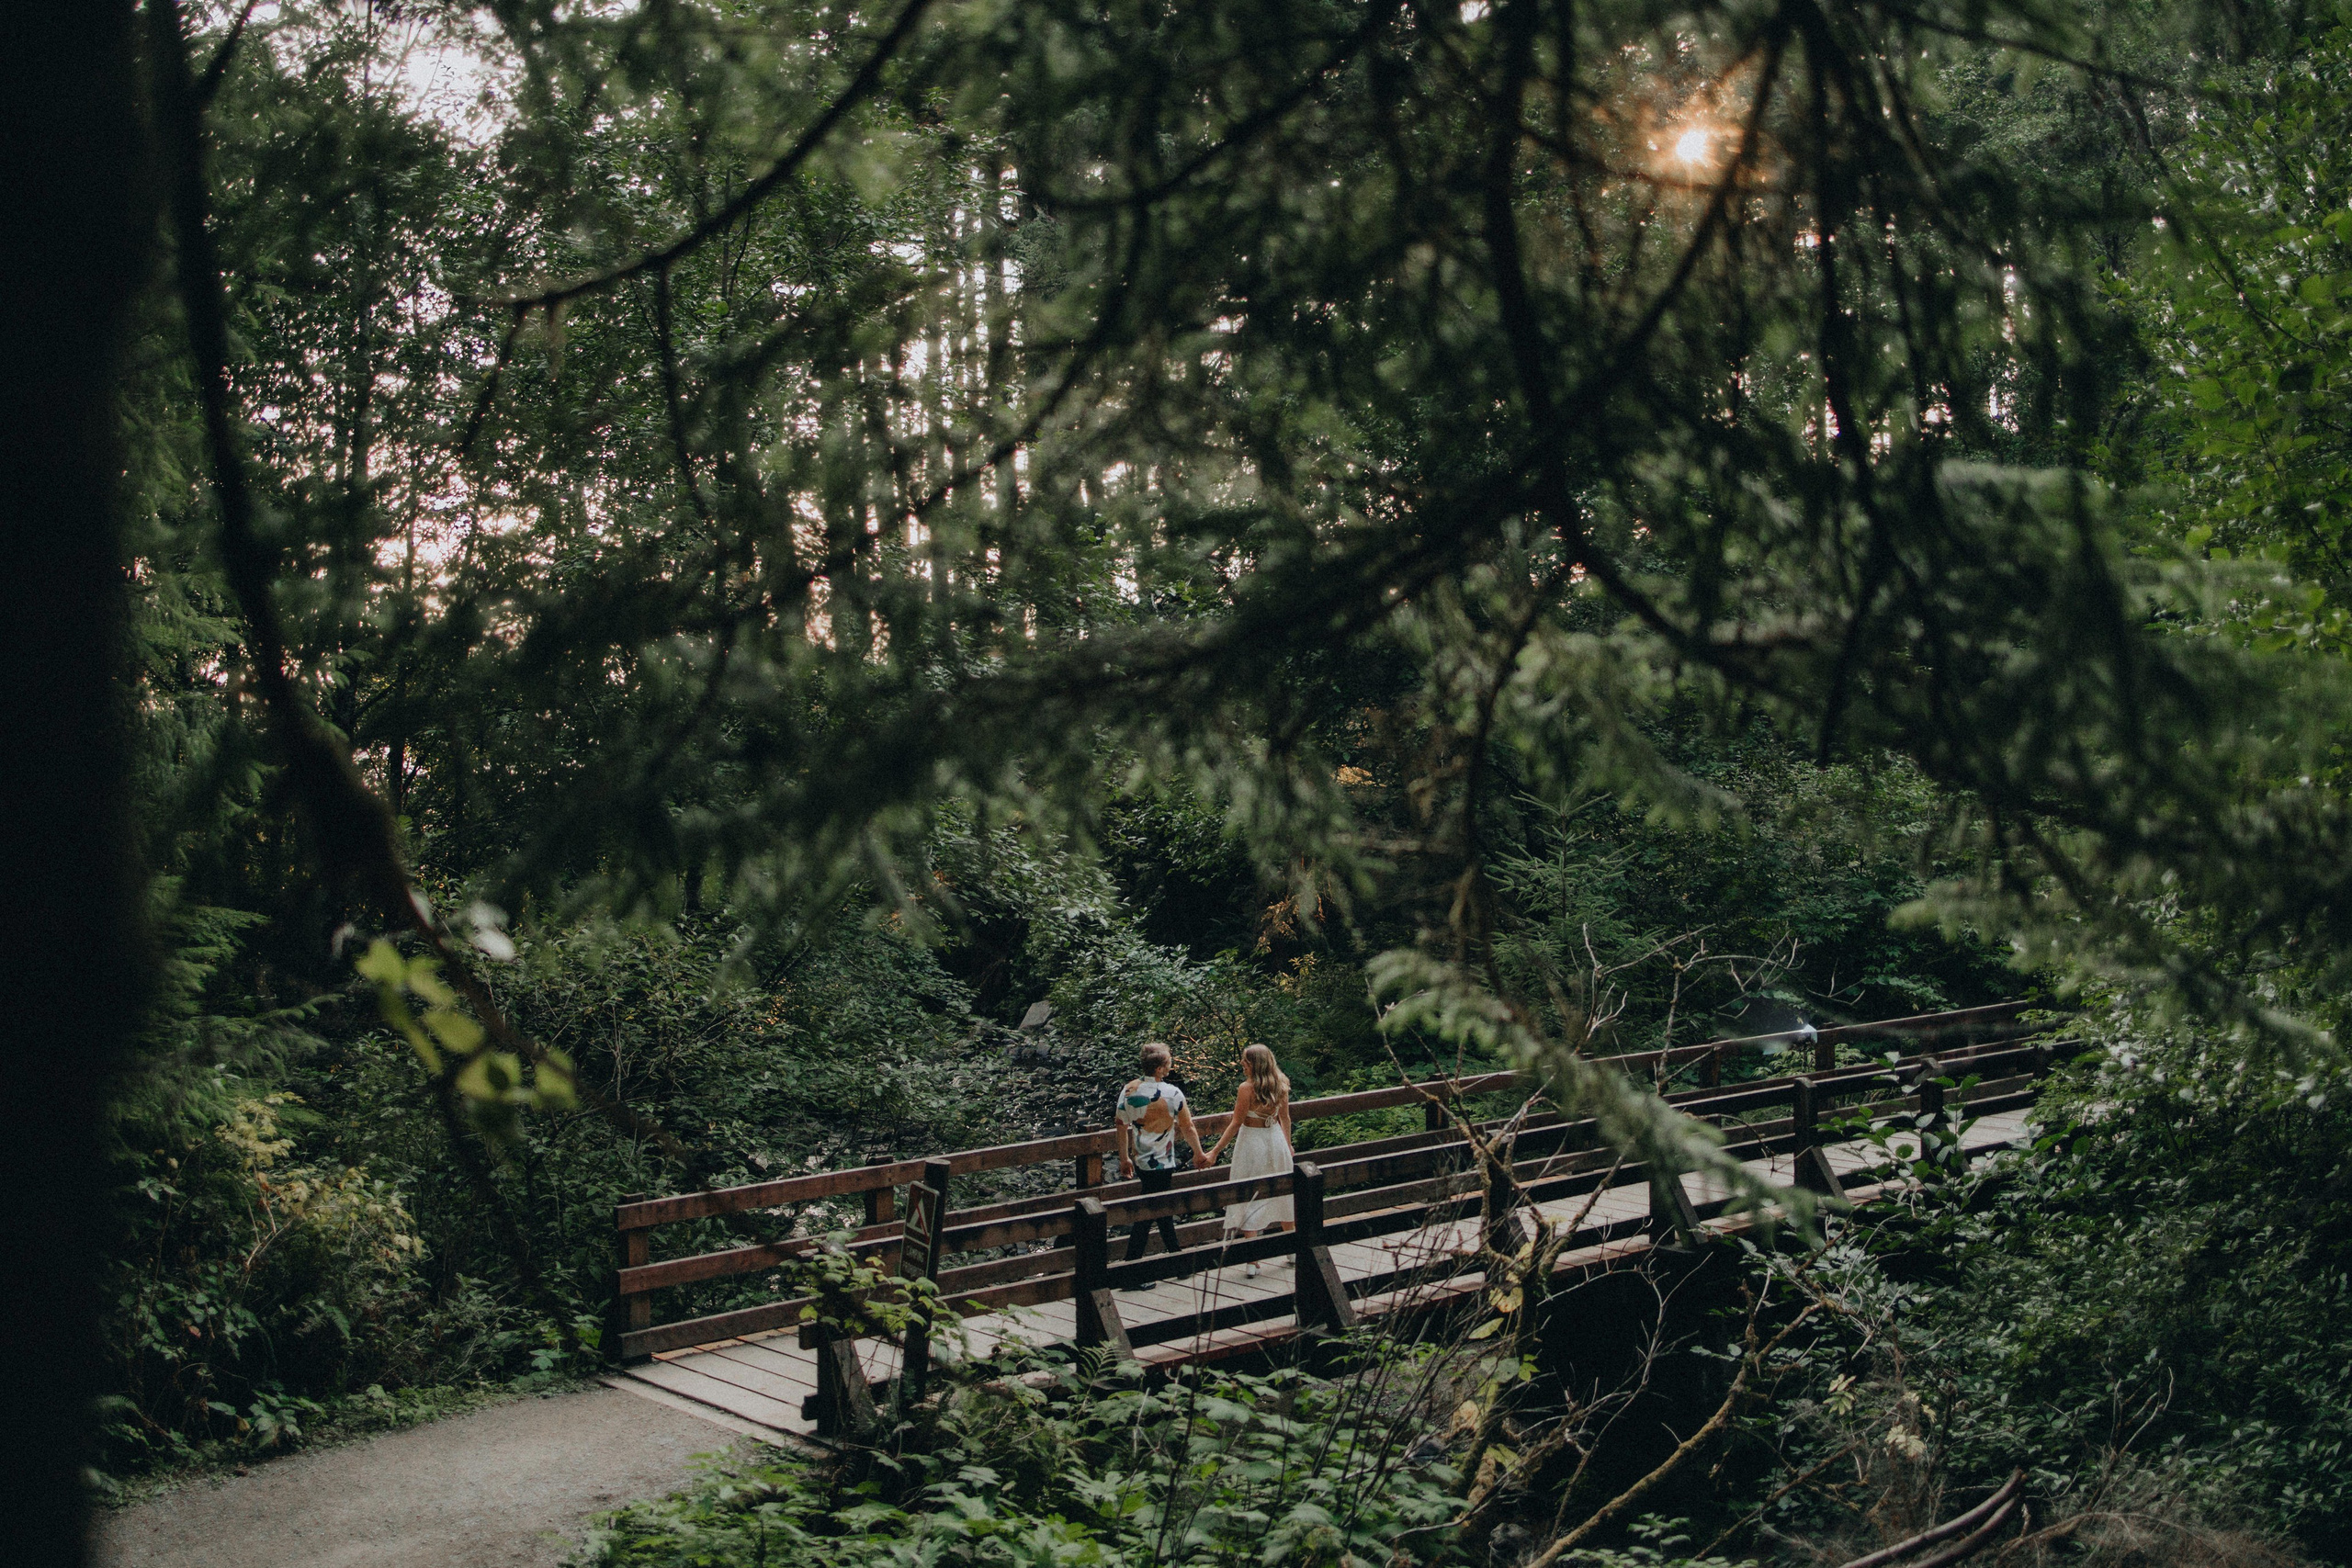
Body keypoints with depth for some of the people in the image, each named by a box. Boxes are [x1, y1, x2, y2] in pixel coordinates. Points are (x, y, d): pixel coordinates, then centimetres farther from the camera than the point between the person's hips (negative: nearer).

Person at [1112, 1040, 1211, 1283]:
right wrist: (1199, 1154, 11)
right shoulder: (1172, 1094, -18)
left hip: (1139, 1161, 6)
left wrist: (1124, 1159, 18)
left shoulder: (1128, 1091, -3)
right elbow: (1188, 1129, -6)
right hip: (1161, 1163, -6)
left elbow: (1121, 1126, 6)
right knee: (1146, 1216, -2)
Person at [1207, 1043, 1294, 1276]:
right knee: (1281, 1196, 19)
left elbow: (1236, 1124, -16)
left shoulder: (1248, 1088, -18)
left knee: (1249, 1198, 2)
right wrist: (1287, 1144, 26)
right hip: (1276, 1141, 6)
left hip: (1252, 1141, -6)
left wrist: (1215, 1152, -11)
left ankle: (1252, 1261, 0)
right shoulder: (1281, 1086, -1)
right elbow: (1285, 1118, 11)